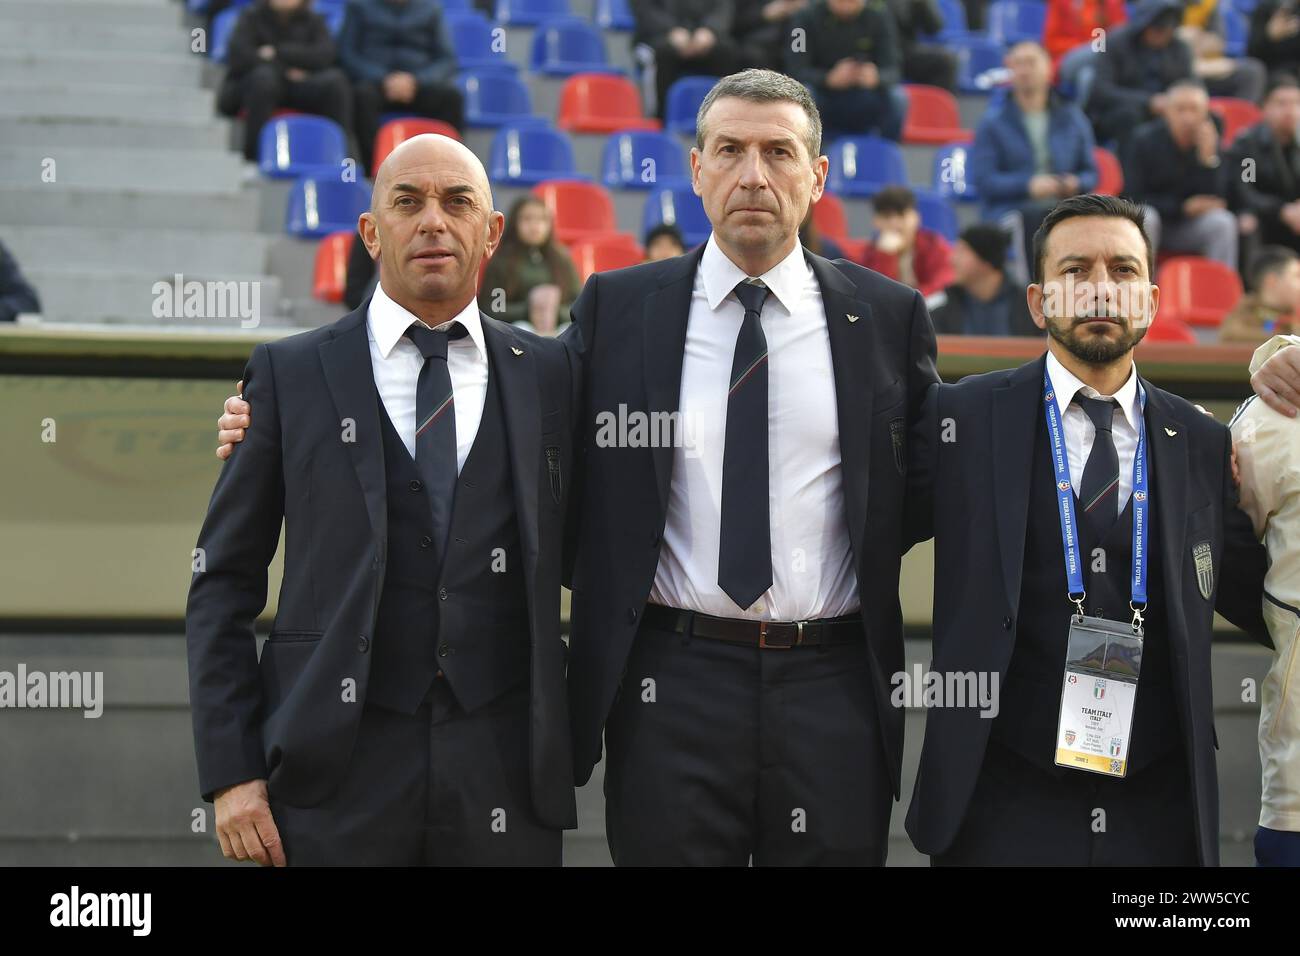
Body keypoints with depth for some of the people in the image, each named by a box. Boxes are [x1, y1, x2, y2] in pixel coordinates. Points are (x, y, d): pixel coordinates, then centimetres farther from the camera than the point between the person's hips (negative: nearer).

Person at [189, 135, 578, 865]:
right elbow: (225, 582, 4)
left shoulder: (550, 374, 9)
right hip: (336, 775, -1)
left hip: (505, 773, 1)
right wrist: (230, 771, -3)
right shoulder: (290, 375, 5)